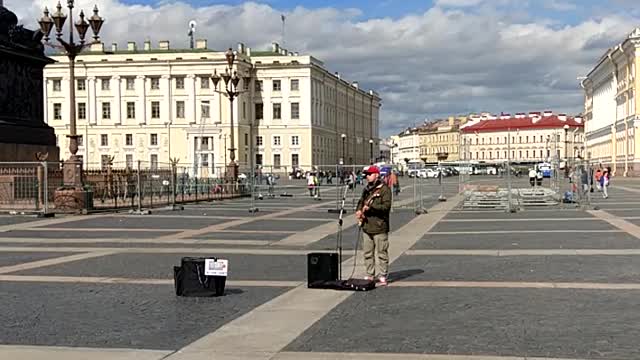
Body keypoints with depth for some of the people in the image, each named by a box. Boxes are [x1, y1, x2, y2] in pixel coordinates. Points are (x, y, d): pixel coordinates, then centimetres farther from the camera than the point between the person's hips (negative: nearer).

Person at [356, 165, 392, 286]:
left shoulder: (384, 189, -8)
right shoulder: (367, 189, 17)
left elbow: (386, 206, -17)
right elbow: (361, 201, 30)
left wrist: (370, 207, -22)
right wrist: (358, 210, 9)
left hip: (379, 227, -7)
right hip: (366, 226, 7)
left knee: (381, 253, -3)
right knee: (368, 252, 11)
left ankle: (382, 276, 3)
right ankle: (370, 274, 19)